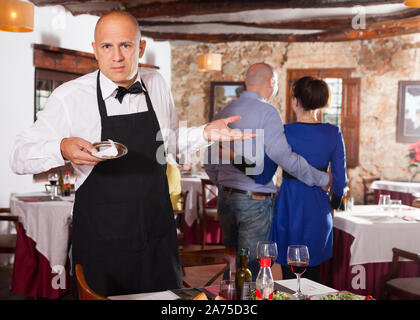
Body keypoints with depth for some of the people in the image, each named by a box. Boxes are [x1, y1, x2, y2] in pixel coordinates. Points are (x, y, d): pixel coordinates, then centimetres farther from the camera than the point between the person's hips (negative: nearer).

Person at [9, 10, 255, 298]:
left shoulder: (156, 85, 1)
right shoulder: (69, 97, -12)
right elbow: (19, 157, -9)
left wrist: (206, 134, -1)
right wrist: (61, 149, -29)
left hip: (159, 235, 4)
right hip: (101, 240, -3)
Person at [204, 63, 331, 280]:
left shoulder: (223, 113, 11)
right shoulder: (266, 112, -10)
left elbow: (210, 165, 14)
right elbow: (284, 157, -16)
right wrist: (322, 179, -6)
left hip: (225, 197, 7)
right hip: (255, 199, -7)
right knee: (252, 267, 1)